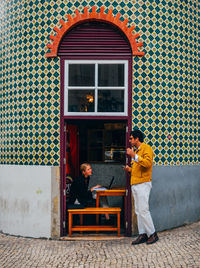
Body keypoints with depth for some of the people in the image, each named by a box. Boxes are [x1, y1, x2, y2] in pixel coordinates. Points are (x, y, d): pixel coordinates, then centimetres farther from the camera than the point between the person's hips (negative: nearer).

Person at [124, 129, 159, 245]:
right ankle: (142, 234, 11)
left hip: (143, 184, -9)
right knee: (138, 211, 7)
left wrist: (134, 156, -27)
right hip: (135, 184, 9)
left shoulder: (146, 148, -7)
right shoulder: (136, 150, 21)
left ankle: (152, 234, -2)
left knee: (143, 210, -11)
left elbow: (148, 163, -25)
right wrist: (130, 169, 12)